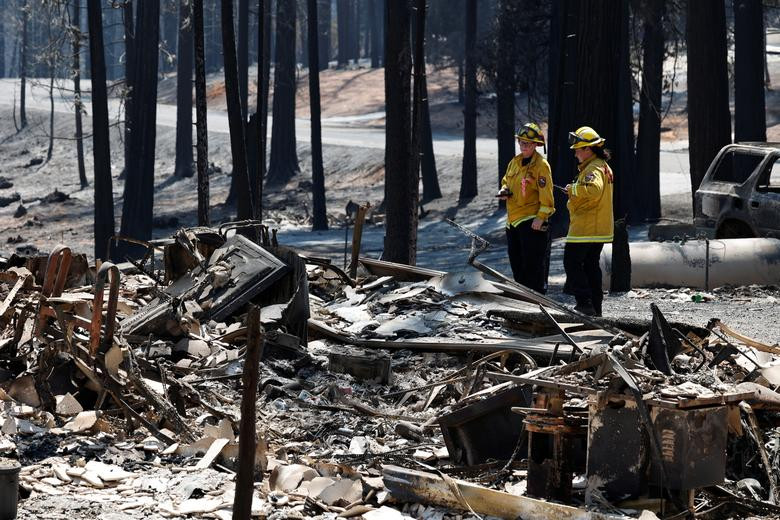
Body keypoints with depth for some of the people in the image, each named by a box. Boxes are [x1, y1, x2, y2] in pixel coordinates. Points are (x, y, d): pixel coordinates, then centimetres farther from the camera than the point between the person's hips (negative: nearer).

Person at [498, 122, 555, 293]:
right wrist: (504, 190, 4)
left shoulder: (541, 164, -11)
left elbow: (546, 194, -15)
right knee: (516, 264, 14)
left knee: (533, 266, -7)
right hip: (513, 220, 8)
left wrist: (541, 217, -21)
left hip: (532, 221, -8)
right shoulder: (515, 162, 12)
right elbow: (506, 181, 27)